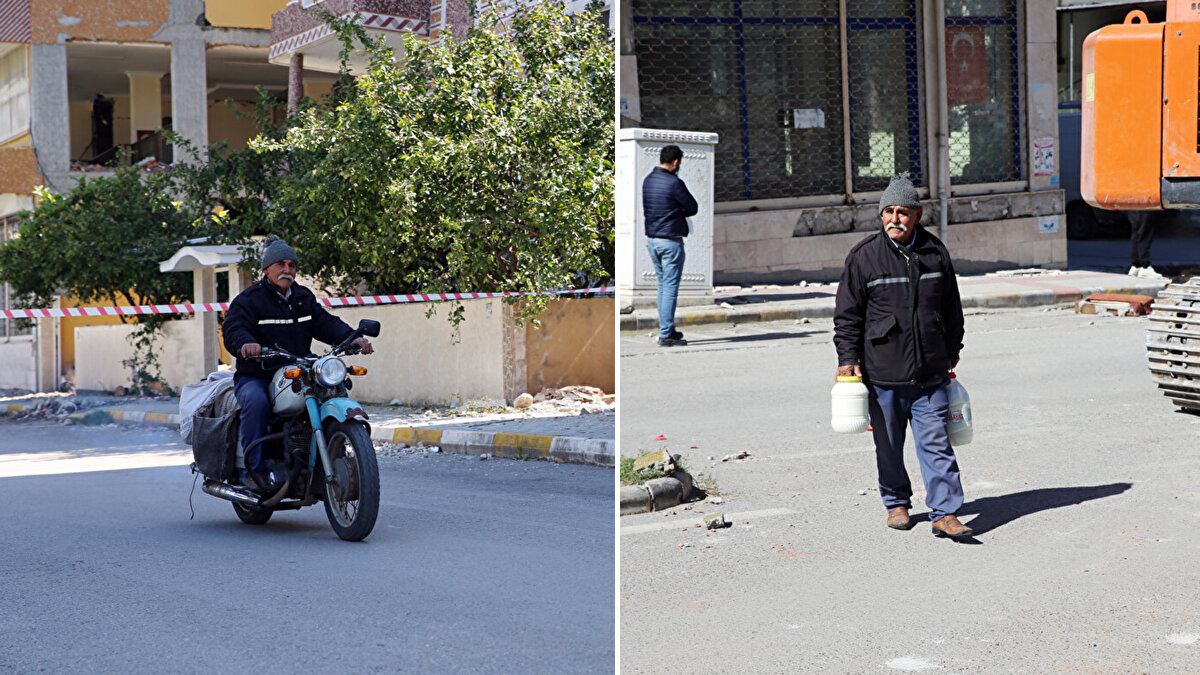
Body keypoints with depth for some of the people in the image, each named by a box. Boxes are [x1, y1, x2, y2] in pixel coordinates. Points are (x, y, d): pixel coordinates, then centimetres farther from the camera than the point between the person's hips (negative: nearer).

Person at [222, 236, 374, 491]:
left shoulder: (304, 298, 16)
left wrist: (352, 338, -17)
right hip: (256, 377, -5)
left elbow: (325, 322, 4)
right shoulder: (248, 300, -2)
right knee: (256, 402, -36)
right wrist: (245, 343, -44)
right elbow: (233, 329, -19)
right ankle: (256, 469, -31)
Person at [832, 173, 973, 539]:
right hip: (883, 374, -1)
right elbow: (847, 313, 1)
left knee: (936, 442, -3)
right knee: (889, 445, 10)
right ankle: (897, 503, 28)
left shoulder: (935, 253, 6)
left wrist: (952, 351, 22)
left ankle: (945, 513, -2)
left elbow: (952, 308, 18)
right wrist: (848, 358, -6)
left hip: (930, 373, 1)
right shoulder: (864, 257, -3)